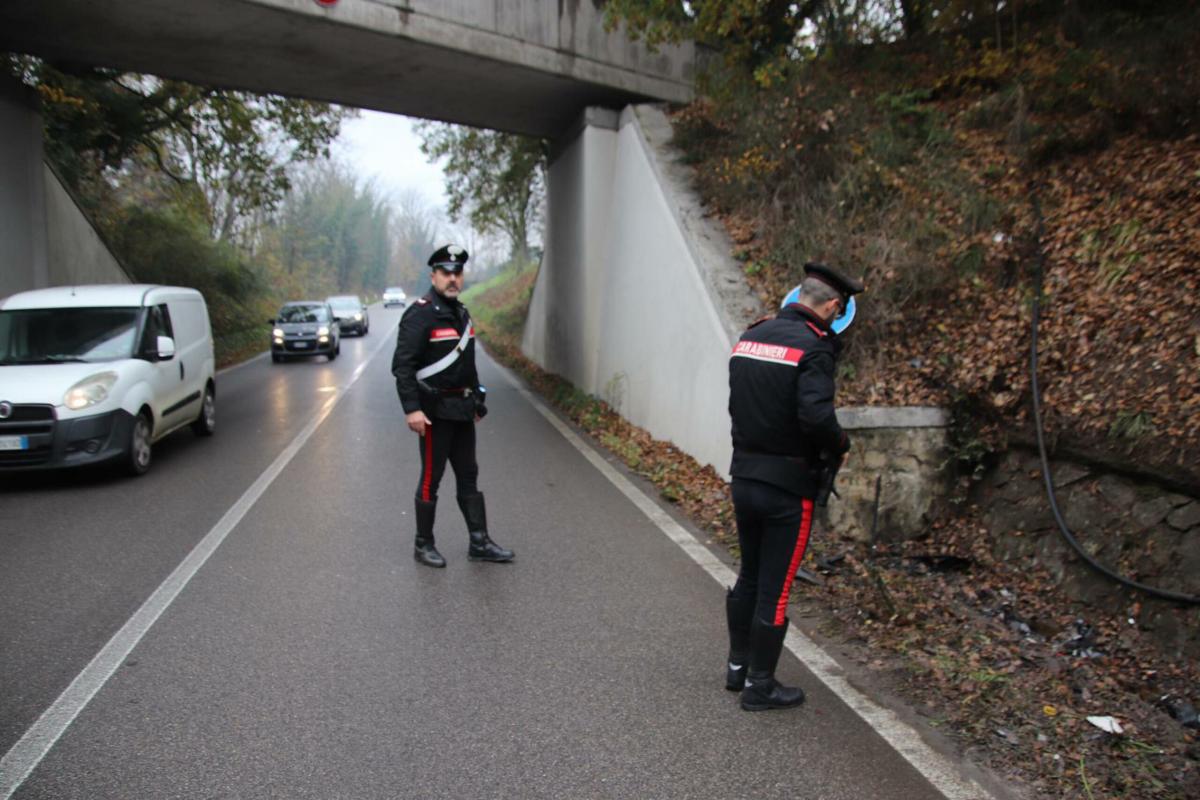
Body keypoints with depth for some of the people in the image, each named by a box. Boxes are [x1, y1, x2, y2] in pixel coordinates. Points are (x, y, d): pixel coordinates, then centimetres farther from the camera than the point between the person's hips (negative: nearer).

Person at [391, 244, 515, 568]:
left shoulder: (461, 313, 13)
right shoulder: (420, 314, -13)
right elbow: (402, 365, -19)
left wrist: (477, 400, 18)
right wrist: (412, 409, -25)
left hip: (462, 410, 8)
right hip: (435, 411, -8)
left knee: (468, 476, 11)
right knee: (431, 479, 2)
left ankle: (479, 543, 19)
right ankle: (423, 546, 17)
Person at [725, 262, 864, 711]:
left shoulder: (749, 338, 6)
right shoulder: (814, 346, -16)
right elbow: (817, 416, -26)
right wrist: (841, 447, -8)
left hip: (744, 476, 7)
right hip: (787, 487, -7)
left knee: (749, 576, 22)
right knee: (775, 589, 7)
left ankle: (737, 666, 36)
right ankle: (759, 686, 21)